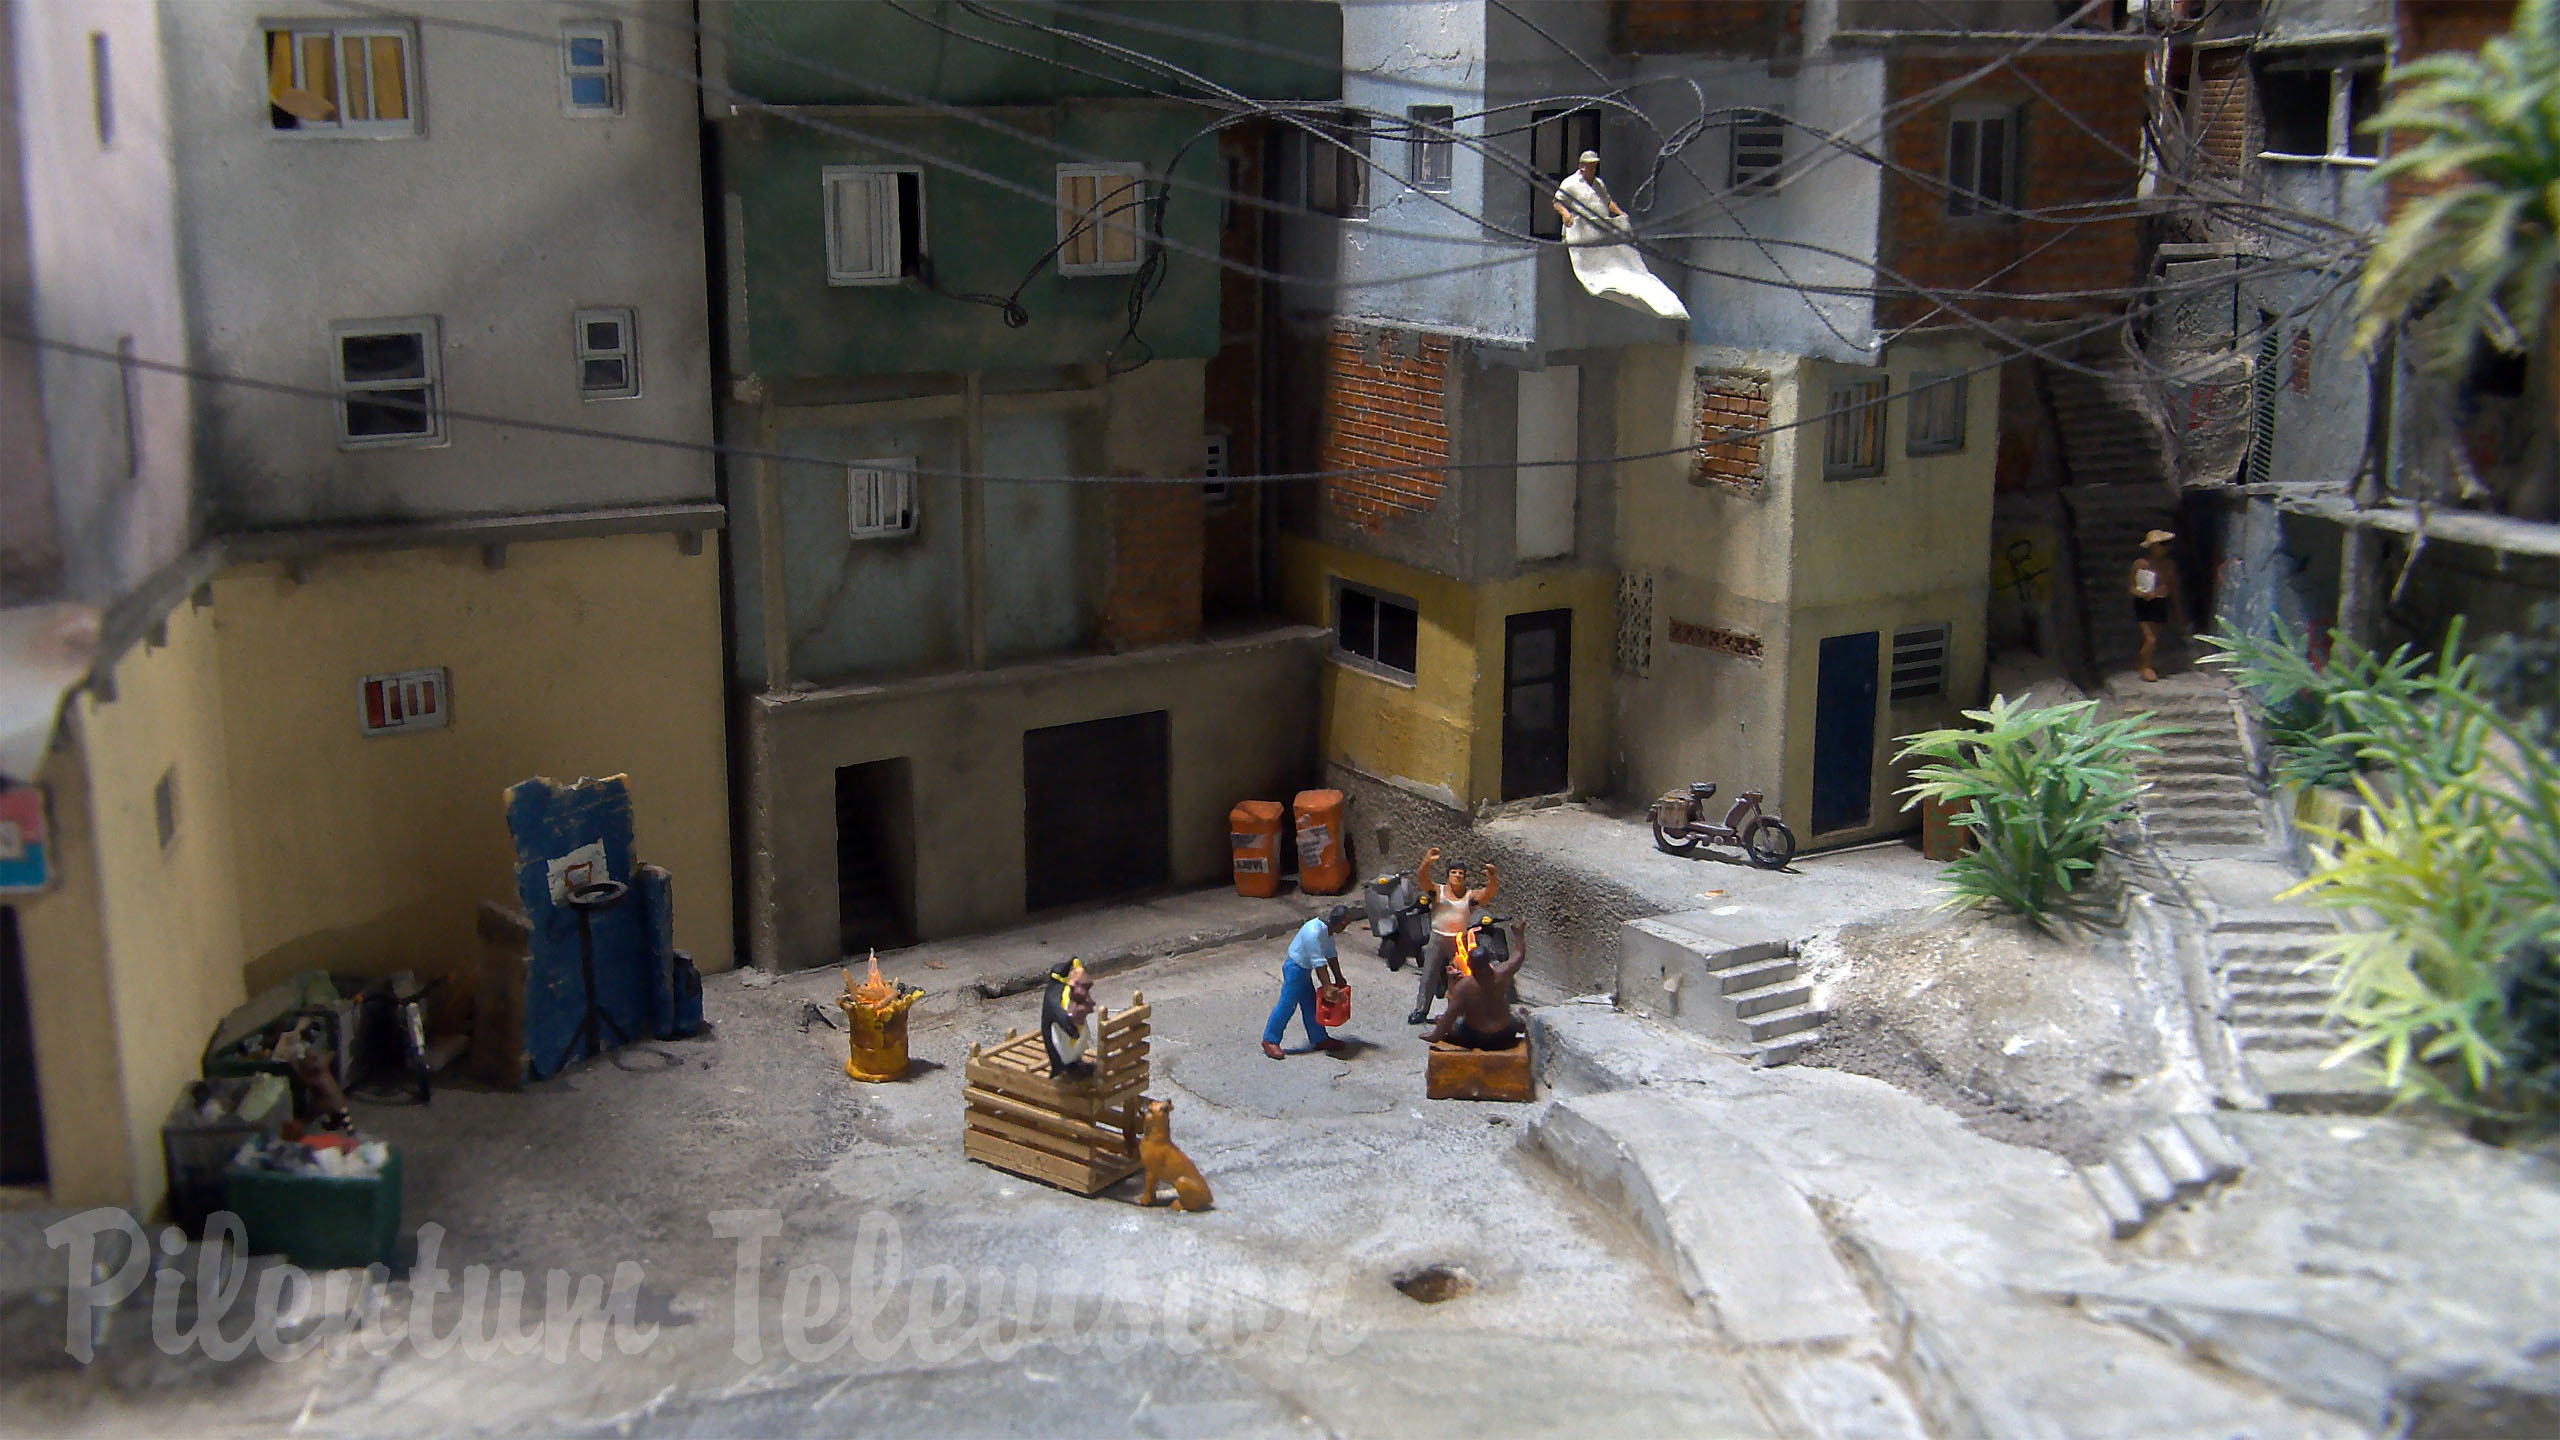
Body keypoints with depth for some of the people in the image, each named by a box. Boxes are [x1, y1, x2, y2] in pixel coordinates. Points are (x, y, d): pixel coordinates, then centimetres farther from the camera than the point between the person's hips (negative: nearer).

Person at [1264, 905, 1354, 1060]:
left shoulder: (1328, 930, 1)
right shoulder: (1314, 932, -30)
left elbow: (1331, 956, 11)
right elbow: (1319, 963, -28)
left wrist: (1339, 979, 12)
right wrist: (1328, 987, -24)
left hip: (1304, 969, 10)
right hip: (1295, 969, -10)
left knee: (1310, 1005, 16)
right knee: (1287, 1004, -5)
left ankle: (1319, 1039, 26)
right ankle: (1269, 1041, 4)